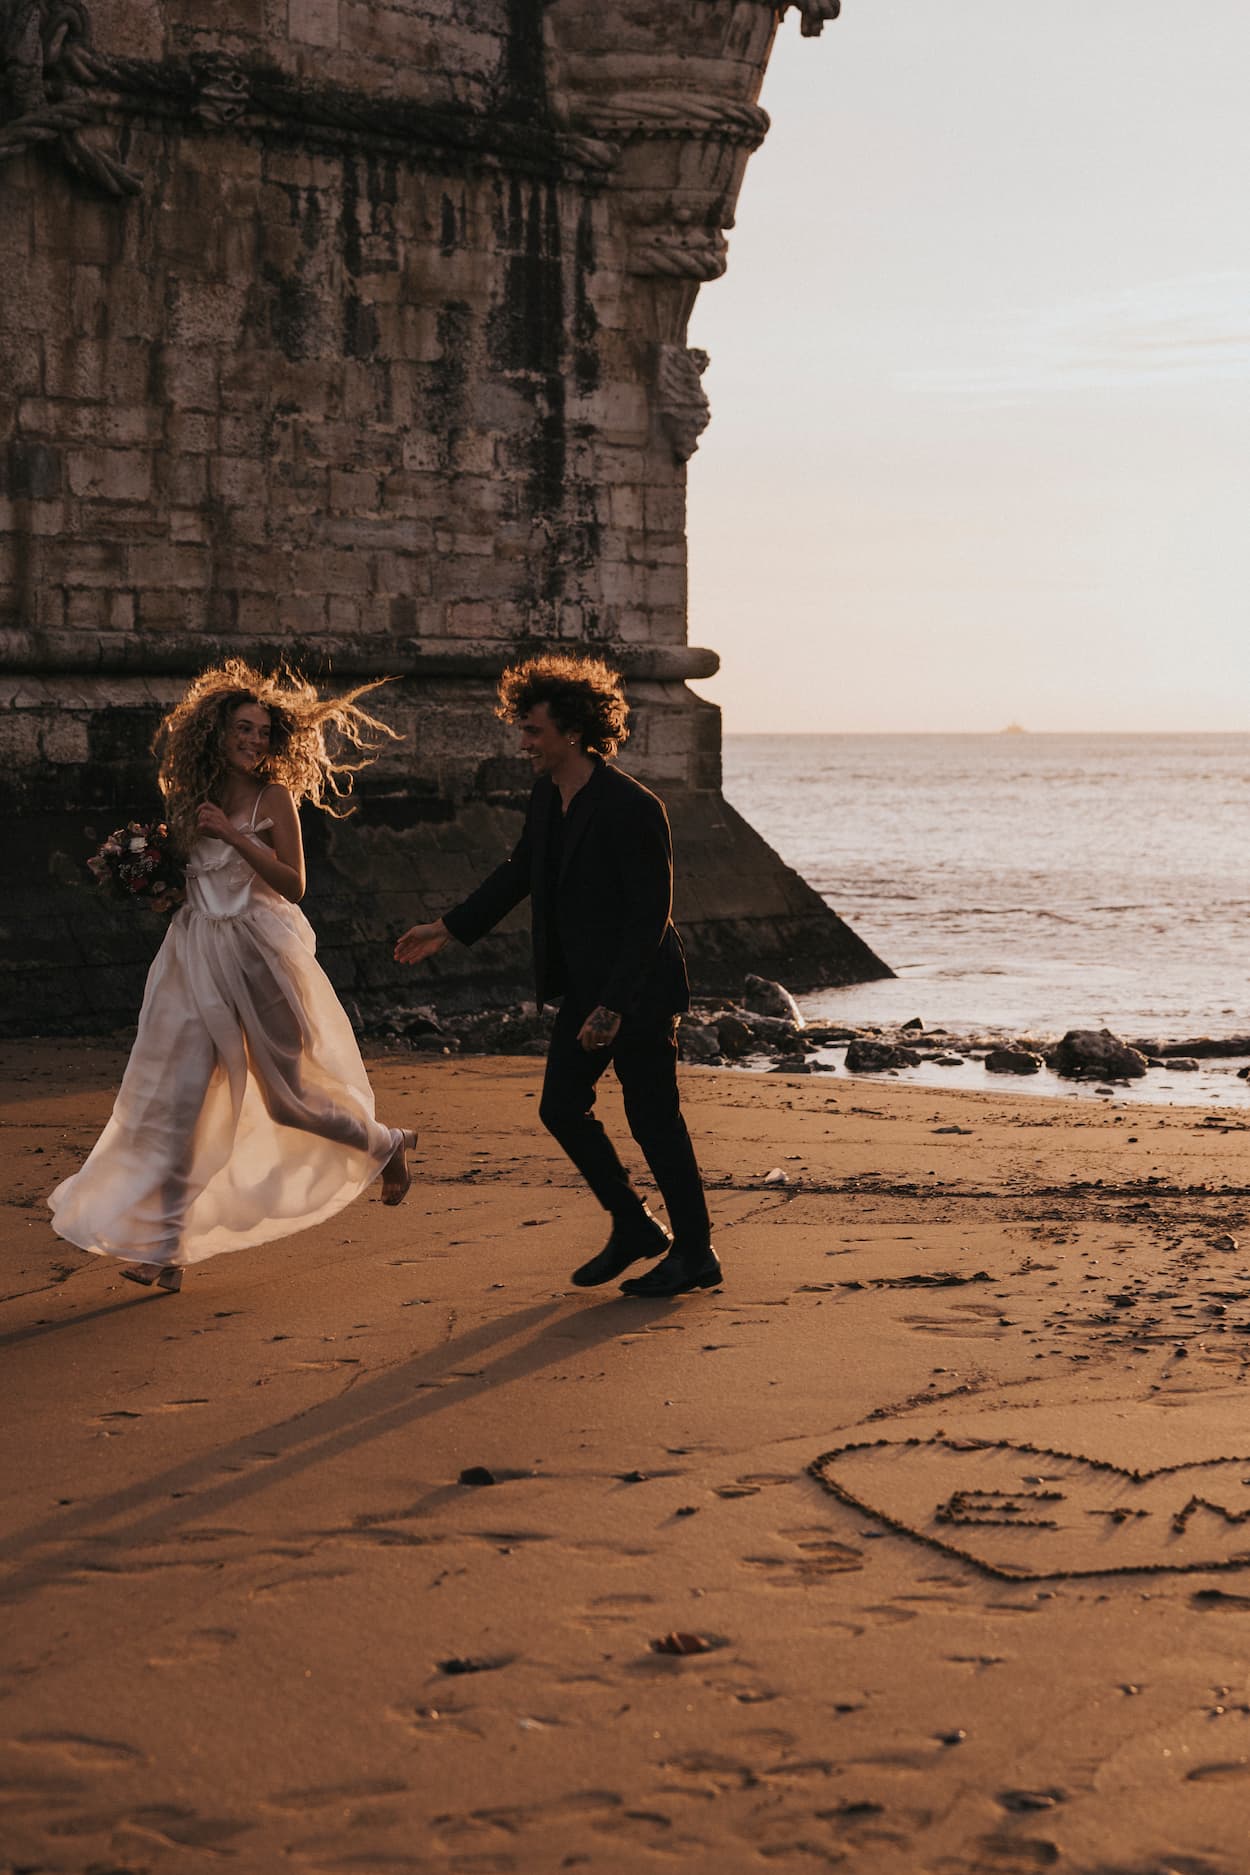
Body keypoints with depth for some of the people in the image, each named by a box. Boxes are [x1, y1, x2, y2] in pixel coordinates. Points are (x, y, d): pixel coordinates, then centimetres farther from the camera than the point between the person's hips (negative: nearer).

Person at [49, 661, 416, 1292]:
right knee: (174, 1099, -5)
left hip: (261, 949, -4)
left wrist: (235, 836, -19)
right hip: (197, 954, 4)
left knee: (289, 1093, 7)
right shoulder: (193, 796, 9)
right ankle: (162, 1245, -3)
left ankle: (386, 1146, 36)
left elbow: (293, 885, -11)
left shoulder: (274, 797, -4)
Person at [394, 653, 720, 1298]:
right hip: (584, 985, 9)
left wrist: (613, 1007, -26)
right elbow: (520, 871, 19)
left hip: (639, 990, -9)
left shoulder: (631, 808, -23)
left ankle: (695, 1254, 13)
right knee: (561, 1106, 9)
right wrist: (447, 928, 18)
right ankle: (633, 1227, 24)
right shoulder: (547, 796, 4)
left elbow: (651, 914, -23)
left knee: (652, 1119, -1)